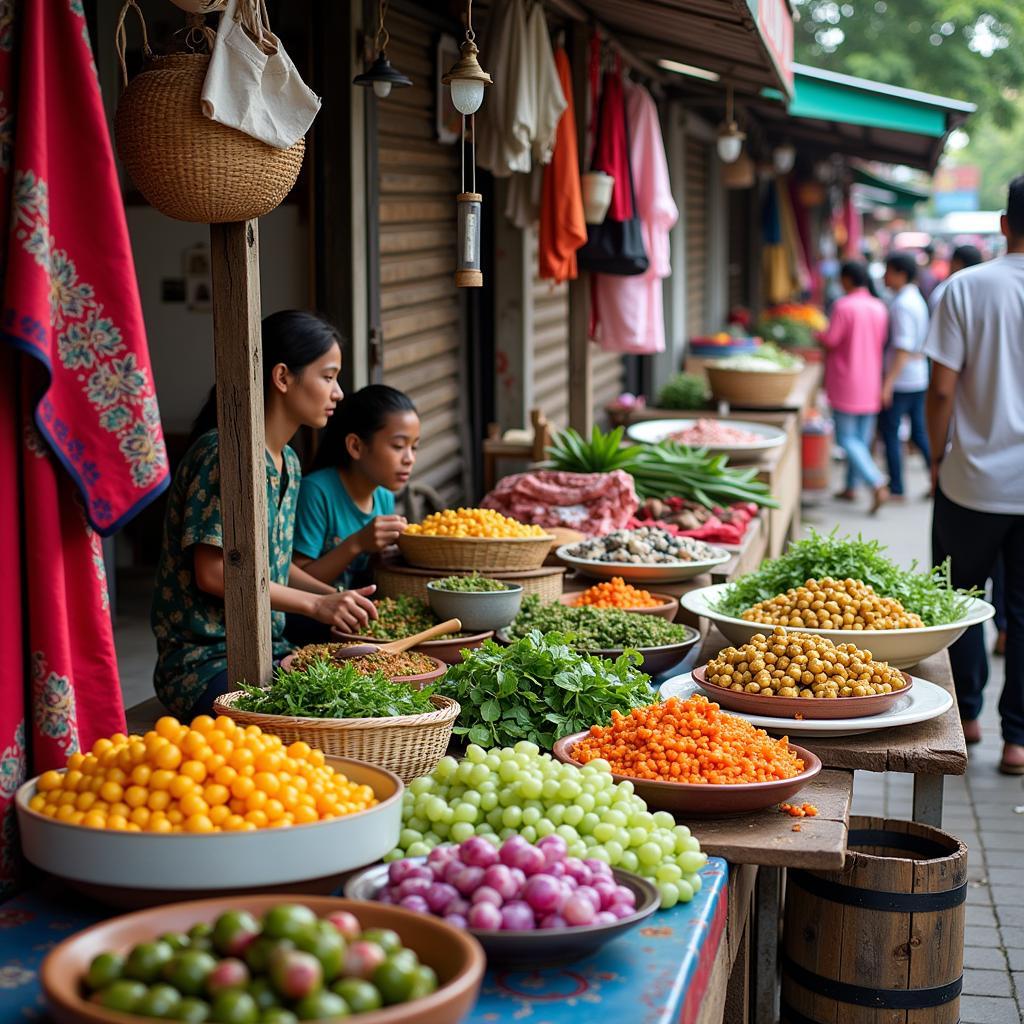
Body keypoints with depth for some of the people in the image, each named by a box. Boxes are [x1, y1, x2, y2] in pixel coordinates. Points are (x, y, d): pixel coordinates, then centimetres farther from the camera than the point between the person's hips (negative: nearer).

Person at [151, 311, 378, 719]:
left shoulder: (288, 463, 15)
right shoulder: (226, 454, -15)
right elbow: (213, 573, -17)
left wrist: (339, 599, 5)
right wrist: (316, 604, -16)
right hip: (205, 665, -9)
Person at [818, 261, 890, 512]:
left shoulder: (843, 306, -15)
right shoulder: (880, 308, 4)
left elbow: (830, 340, -14)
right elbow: (883, 342, 9)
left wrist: (818, 334, 7)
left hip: (846, 383, -6)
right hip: (871, 384, 6)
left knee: (847, 438, -2)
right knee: (862, 438, 15)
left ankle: (877, 484, -16)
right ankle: (851, 486, 22)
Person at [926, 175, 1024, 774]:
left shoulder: (967, 288, -8)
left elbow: (942, 389, -9)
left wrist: (939, 456, 6)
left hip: (975, 478, -1)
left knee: (961, 597, 18)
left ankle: (967, 713, 27)